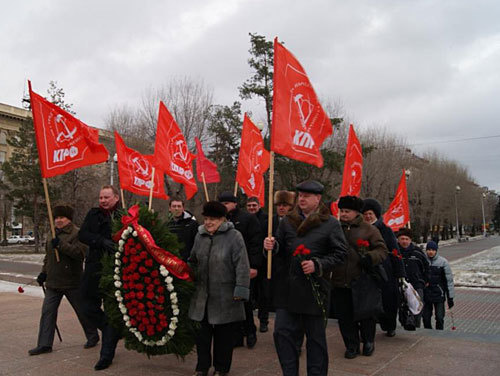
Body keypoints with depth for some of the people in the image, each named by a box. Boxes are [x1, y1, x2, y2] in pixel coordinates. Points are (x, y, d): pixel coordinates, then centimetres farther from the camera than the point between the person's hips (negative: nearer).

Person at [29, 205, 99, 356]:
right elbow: (47, 256, 25)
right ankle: (44, 344, 10)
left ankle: (93, 337, 25)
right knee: (47, 312, 3)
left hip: (72, 282, -7)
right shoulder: (53, 234, 14)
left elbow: (80, 252, -26)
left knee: (82, 311, 6)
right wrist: (43, 272, 15)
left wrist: (61, 245, -30)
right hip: (53, 282, 7)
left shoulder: (77, 233, -11)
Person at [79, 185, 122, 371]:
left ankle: (106, 355, 11)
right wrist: (102, 241, -20)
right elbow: (82, 235, -4)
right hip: (94, 270, 4)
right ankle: (112, 332, 37)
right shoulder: (93, 214, 8)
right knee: (91, 308, 11)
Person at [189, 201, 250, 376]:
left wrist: (241, 289, -18)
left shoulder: (234, 236, -10)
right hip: (202, 295, 5)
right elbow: (193, 261, 20)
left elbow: (242, 265, -13)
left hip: (225, 297, -4)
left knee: (224, 334, 8)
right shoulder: (200, 236, 8)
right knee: (202, 332, 10)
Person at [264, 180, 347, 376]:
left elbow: (339, 253, -4)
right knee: (282, 332, 3)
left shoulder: (330, 224, -2)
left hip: (314, 287, -3)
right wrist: (272, 246, -8)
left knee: (315, 336, 10)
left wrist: (317, 265, -15)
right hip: (287, 287, 4)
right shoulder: (287, 221, 10)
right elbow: (280, 250, 15)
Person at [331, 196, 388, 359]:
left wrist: (370, 257, -20)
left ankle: (368, 341, 34)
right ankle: (352, 345, 24)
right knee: (344, 316, 8)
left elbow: (382, 250, -2)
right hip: (340, 283, 3)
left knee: (366, 314, 10)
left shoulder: (369, 229, 0)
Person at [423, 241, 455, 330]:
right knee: (426, 317, 8)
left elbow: (449, 280, 0)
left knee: (440, 317, 0)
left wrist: (450, 297, -1)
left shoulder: (443, 262, -4)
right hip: (425, 295, 2)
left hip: (439, 295, -2)